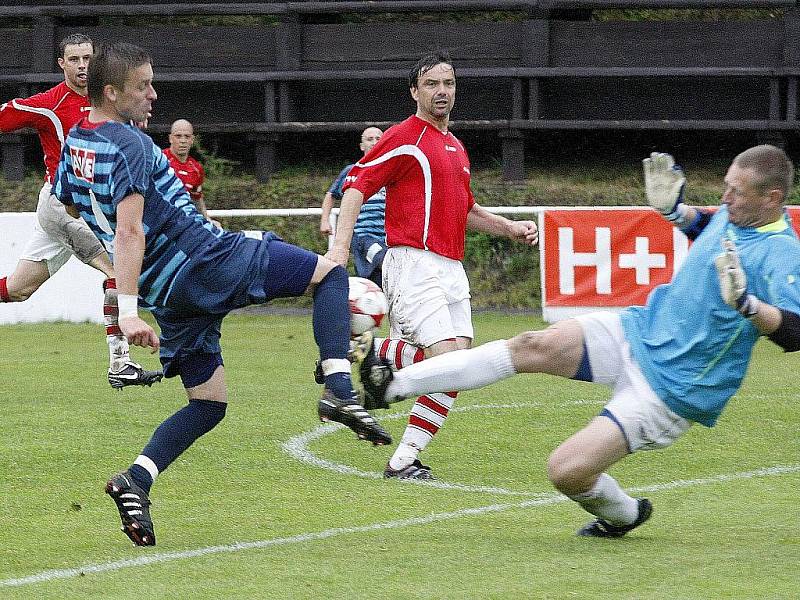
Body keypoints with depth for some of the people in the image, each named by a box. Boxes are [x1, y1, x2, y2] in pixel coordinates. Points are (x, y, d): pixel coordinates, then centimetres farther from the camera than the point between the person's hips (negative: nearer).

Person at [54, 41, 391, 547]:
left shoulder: (74, 144, 12)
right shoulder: (129, 145, -15)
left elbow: (68, 206, 31)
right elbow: (130, 230, -24)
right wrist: (128, 310, -32)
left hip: (168, 292, 9)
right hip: (208, 259, -9)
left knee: (208, 404, 15)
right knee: (329, 273, 3)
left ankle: (136, 481, -5)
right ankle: (339, 390, -13)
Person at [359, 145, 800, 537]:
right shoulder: (733, 215, 3)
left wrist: (745, 302, -50)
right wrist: (673, 206, 10)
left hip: (671, 389, -7)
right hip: (640, 331, 7)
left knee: (566, 471, -15)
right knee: (534, 346, -12)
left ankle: (624, 514, 20)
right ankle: (394, 386, -11)